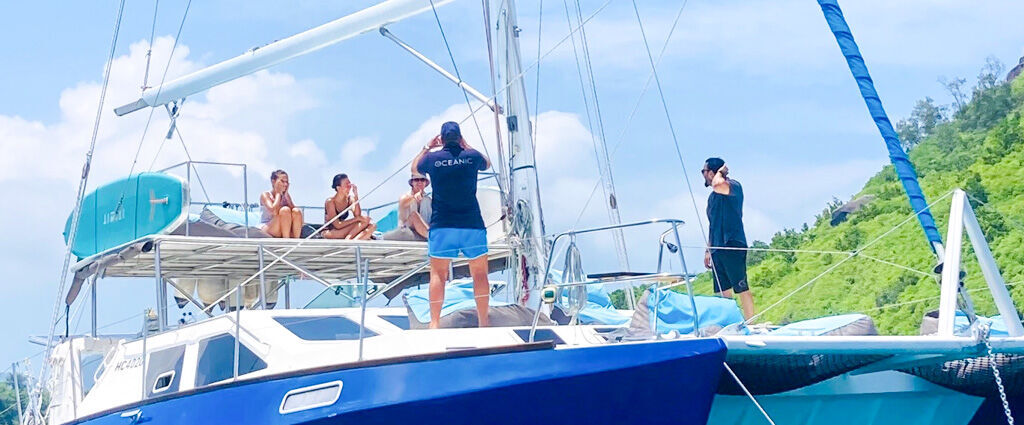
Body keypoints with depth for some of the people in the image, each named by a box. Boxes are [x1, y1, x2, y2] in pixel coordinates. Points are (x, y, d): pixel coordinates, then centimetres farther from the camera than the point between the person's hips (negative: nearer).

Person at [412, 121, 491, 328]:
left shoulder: (433, 158, -1)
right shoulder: (472, 156, 0)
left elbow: (415, 168, 23)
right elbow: (487, 164, 26)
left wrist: (427, 147, 31)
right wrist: (466, 146, 32)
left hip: (441, 226, 0)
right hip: (473, 226, 0)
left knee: (438, 274, 5)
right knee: (480, 274, 7)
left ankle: (435, 323, 1)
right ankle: (483, 322, 8)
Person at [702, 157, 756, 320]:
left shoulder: (733, 186, -5)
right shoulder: (713, 196, 21)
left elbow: (718, 184, -30)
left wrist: (720, 172, -9)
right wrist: (708, 250, 26)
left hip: (732, 246, -9)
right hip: (718, 249, 9)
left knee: (741, 288, -10)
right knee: (723, 292, 6)